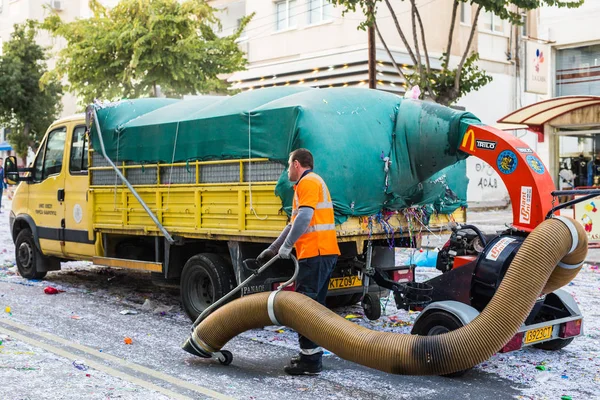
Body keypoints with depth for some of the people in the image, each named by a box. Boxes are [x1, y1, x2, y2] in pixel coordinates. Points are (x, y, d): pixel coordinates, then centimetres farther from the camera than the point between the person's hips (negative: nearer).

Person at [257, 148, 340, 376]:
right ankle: (313, 354, 21)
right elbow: (294, 224, 27)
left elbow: (304, 217, -22)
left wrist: (286, 246, -17)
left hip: (315, 254, -10)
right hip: (324, 253, 10)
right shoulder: (312, 183, 26)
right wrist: (272, 250, 25)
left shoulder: (308, 181, -6)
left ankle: (310, 360, -7)